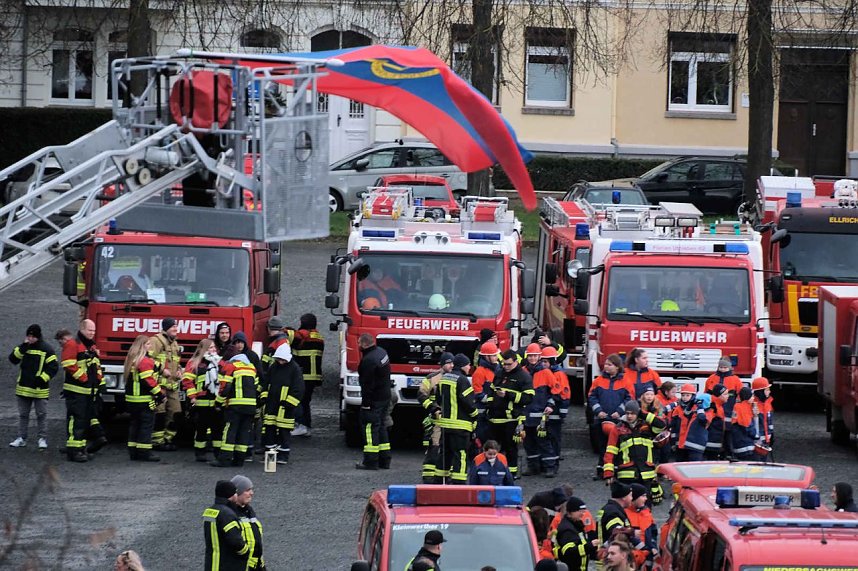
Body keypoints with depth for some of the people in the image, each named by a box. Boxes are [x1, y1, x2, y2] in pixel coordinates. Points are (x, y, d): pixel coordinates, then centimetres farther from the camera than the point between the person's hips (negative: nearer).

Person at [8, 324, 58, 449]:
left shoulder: (47, 349, -6)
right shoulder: (23, 347, 8)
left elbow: (53, 367, -8)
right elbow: (13, 359, -3)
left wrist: (42, 379, -18)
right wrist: (23, 347, -14)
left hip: (39, 389, -5)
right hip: (24, 387, 5)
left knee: (41, 414, 0)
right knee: (23, 414, 10)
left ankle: (42, 439, 6)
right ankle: (21, 438, 17)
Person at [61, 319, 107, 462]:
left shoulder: (92, 347, 19)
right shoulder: (72, 345, -9)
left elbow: (97, 366, 26)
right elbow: (69, 365, -19)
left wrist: (100, 382, 14)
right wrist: (84, 379, -19)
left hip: (91, 391, 9)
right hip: (76, 390, -9)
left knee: (89, 418, 11)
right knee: (77, 420, -9)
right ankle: (74, 450, -9)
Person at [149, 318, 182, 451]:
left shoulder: (174, 343, 22)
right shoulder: (157, 341, -6)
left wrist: (179, 371, 16)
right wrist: (162, 370, -17)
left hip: (172, 384, 8)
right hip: (160, 383, -8)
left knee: (174, 412, 5)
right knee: (160, 412, -8)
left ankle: (168, 439, 14)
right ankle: (157, 441, -5)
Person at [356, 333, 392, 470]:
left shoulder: (368, 361, -23)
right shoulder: (382, 352, 8)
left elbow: (368, 384, -23)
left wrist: (365, 403, -18)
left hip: (374, 400, -10)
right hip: (385, 397, 10)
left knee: (370, 428, -4)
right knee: (381, 427, 17)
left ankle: (370, 461, -3)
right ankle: (384, 460, 22)